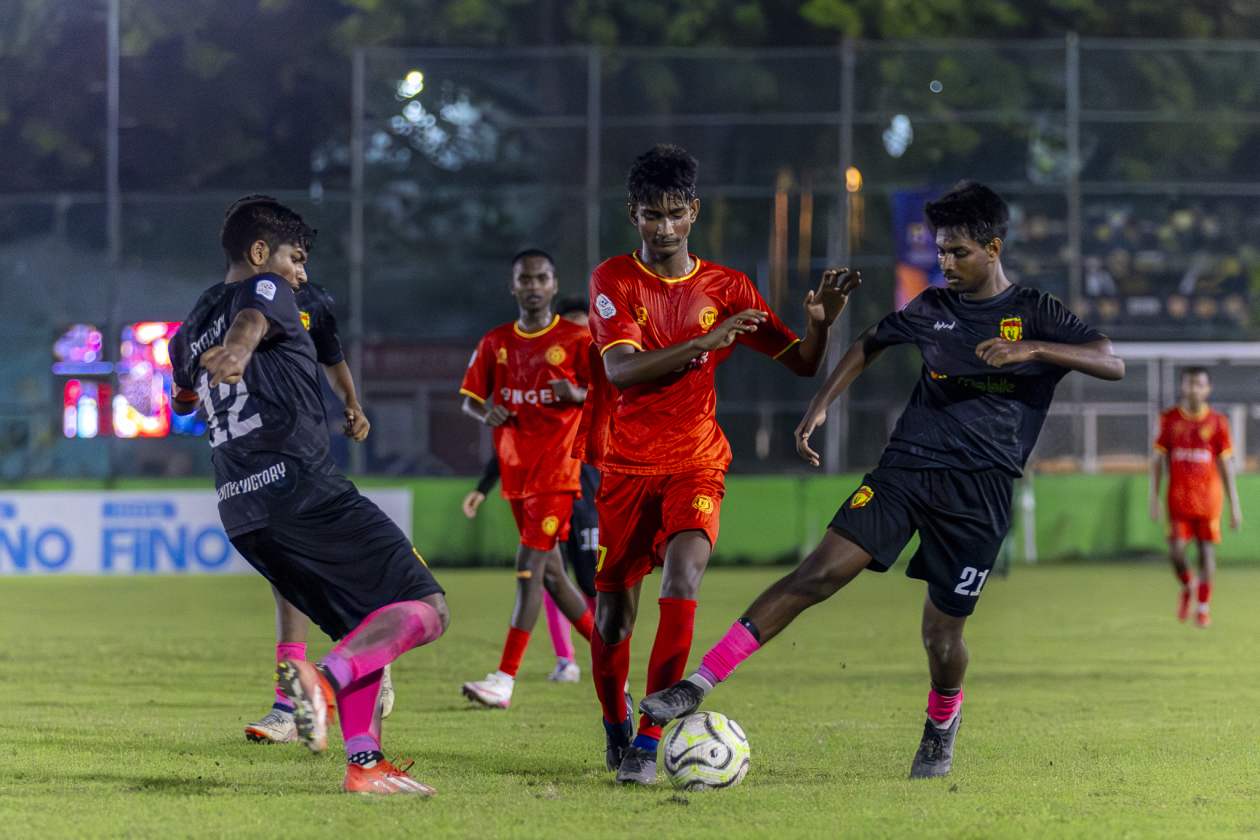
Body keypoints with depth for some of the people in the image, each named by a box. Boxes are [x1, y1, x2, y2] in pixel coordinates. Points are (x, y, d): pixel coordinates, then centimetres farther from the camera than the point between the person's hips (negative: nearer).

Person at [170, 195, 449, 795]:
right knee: (425, 609, -8)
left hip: (240, 513, 8)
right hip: (306, 491, -8)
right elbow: (251, 319, -24)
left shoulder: (190, 330, 24)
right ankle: (326, 678, -31)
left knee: (364, 630, 18)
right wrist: (239, 352, -46)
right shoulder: (265, 289, 1)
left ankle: (364, 762, 7)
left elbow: (184, 401, 43)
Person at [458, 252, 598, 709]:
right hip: (517, 473, 6)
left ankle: (504, 681, -17)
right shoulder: (495, 343, 10)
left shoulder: (576, 340, -3)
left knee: (529, 568, -13)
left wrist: (578, 393, -21)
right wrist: (485, 412, -9)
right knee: (550, 572, 11)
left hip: (557, 470, -6)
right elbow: (470, 399, 14)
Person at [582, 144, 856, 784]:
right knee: (612, 617, 3)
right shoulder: (614, 280, -3)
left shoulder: (726, 288, 4)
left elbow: (801, 364, 8)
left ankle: (649, 741, -24)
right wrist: (706, 343, -28)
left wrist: (819, 323, -14)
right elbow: (621, 370, -18)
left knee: (682, 578, -25)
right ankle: (615, 727, 32)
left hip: (694, 464, 0)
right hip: (622, 467, 0)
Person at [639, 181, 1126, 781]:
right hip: (907, 467, 2)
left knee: (942, 631, 0)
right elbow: (870, 345, 29)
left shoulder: (1036, 314, 1)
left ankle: (941, 728, 34)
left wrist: (1032, 349, -23)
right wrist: (819, 407, 17)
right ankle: (699, 684, -21)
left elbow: (1112, 364, -10)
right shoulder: (931, 309, 11)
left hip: (980, 490, -2)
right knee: (819, 573, -15)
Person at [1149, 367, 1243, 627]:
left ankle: (1203, 606, 14)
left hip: (1208, 496, 0)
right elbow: (1158, 460, 7)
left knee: (1207, 551, 1)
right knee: (1176, 550, -10)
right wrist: (1154, 497, 1)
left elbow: (1226, 465, 6)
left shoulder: (1217, 422, 2)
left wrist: (1234, 505, 3)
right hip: (1178, 496, 0)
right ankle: (1187, 587, 21)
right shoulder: (1169, 419, 3)